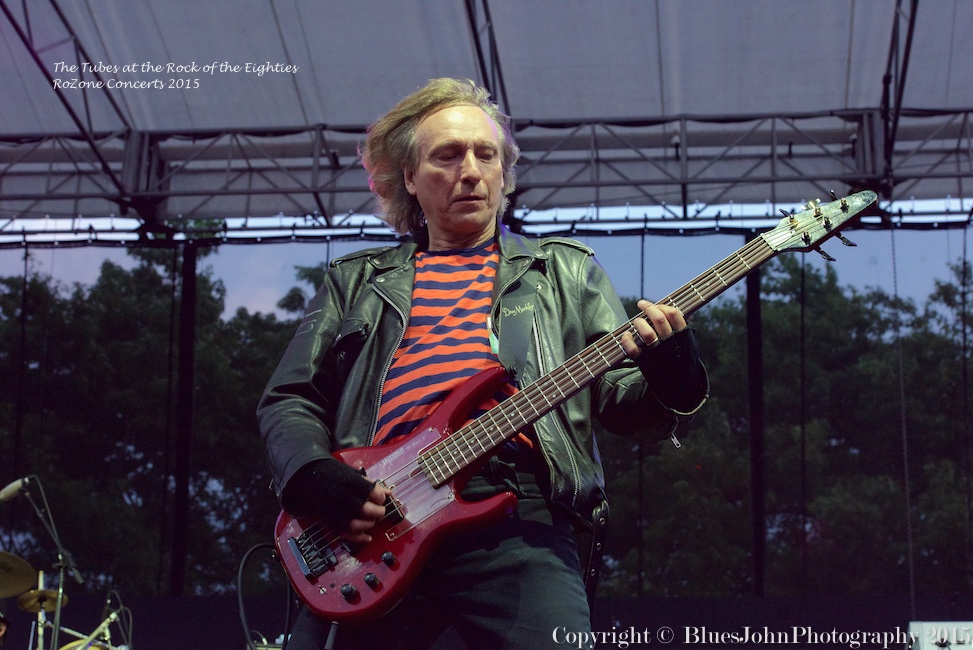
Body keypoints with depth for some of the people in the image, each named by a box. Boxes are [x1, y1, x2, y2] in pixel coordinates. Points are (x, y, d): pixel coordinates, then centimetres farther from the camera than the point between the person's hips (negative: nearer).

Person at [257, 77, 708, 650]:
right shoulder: (356, 281, 24)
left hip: (519, 522, -1)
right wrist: (314, 477, -2)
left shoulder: (566, 270, 22)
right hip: (372, 526, 1)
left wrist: (669, 382, -10)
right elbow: (288, 400, 20)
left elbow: (622, 400, 14)